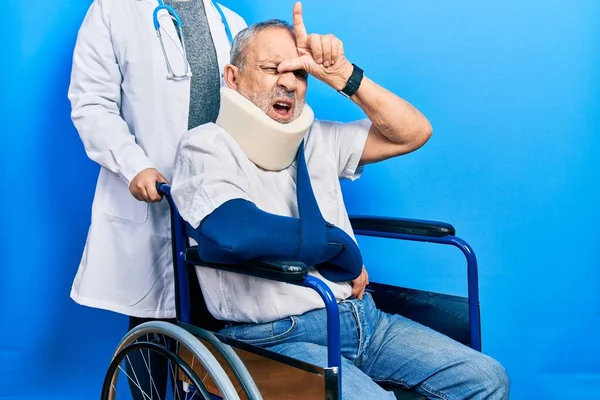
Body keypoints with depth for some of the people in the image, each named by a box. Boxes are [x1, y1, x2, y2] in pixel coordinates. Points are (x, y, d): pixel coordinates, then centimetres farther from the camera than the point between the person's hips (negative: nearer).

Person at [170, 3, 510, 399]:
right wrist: (342, 246, -13)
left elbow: (413, 133, 9)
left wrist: (342, 75, -3)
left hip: (362, 317, 7)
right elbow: (232, 233, -27)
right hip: (277, 337, -7)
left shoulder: (316, 139, 12)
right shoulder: (206, 146, -7)